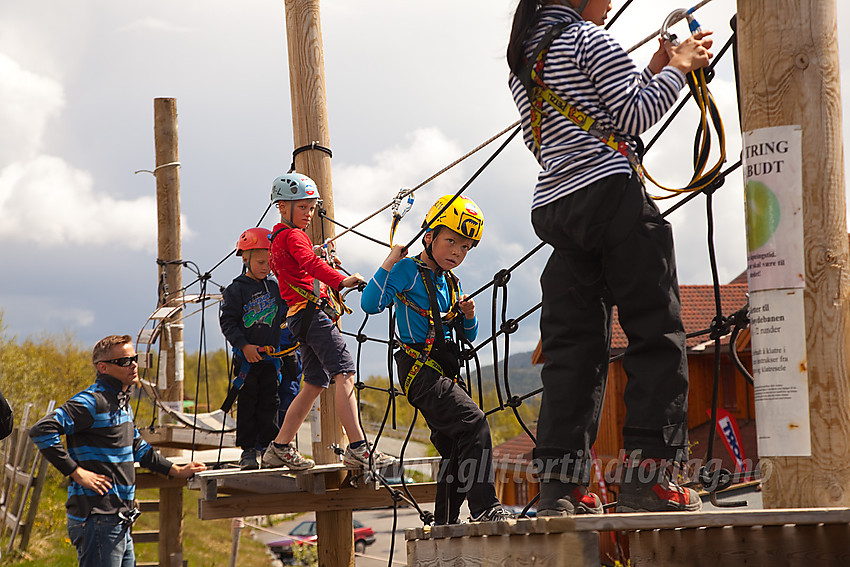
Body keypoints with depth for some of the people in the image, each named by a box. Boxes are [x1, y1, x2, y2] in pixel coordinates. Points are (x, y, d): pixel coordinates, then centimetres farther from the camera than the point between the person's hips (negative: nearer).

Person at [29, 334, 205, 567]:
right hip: (97, 520, -10)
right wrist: (76, 472, -21)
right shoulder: (93, 402, -14)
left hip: (119, 521, 10)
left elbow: (138, 449, 32)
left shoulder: (122, 403, 17)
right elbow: (42, 430, -24)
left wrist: (177, 470, 27)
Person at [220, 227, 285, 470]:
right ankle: (248, 451, 4)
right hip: (246, 358, -4)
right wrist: (243, 345, -16)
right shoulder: (236, 290, -5)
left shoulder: (275, 289, 9)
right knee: (247, 404, -1)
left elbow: (283, 317, 18)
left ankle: (268, 447, 12)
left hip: (271, 357, 4)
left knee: (269, 404, 5)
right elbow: (228, 321, -8)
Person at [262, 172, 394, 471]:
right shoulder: (294, 236, -7)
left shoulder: (278, 239, 24)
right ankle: (358, 448, -30)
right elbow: (312, 264, -23)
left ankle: (280, 448, 18)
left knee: (314, 384, 14)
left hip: (300, 318, 11)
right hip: (313, 312, -11)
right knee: (344, 373, -20)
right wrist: (341, 281, -33)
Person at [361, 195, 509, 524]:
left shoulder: (452, 284, 18)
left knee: (455, 450, 9)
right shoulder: (408, 271, -4)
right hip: (420, 370, -9)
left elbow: (468, 336, 23)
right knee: (473, 422, -25)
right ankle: (486, 509, -28)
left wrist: (468, 316, 2)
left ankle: (445, 523, 19)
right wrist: (388, 264, -17)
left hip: (445, 371, 9)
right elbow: (370, 304, -16)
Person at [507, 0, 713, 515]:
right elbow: (634, 117, -8)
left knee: (573, 343, 5)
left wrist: (649, 73, 22)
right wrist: (678, 68, 6)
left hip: (555, 207, 8)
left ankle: (561, 484, -1)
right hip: (612, 193, -7)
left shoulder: (521, 61, 21)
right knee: (657, 331, -3)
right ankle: (648, 472, -10)